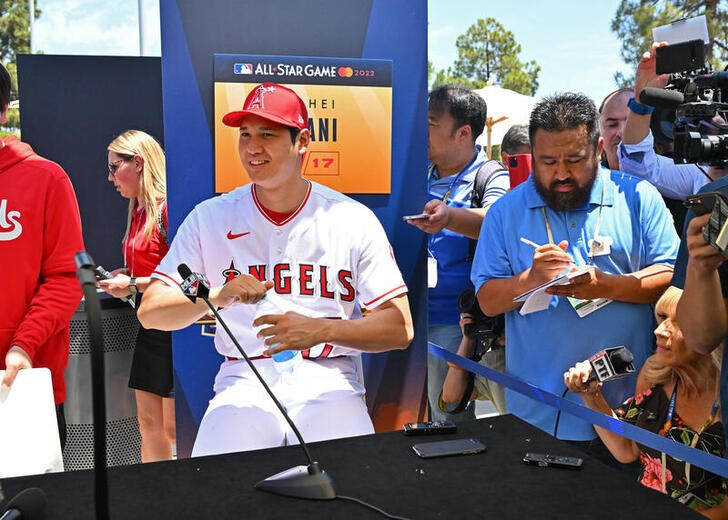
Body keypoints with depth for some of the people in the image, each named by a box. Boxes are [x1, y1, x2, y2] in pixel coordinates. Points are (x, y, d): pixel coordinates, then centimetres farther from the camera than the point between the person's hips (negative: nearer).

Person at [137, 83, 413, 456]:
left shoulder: (354, 220, 1)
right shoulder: (210, 218, 6)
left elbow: (400, 329, -2)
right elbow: (150, 313, 1)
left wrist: (322, 330, -17)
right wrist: (218, 296, -17)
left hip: (329, 380, 0)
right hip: (243, 382, 1)